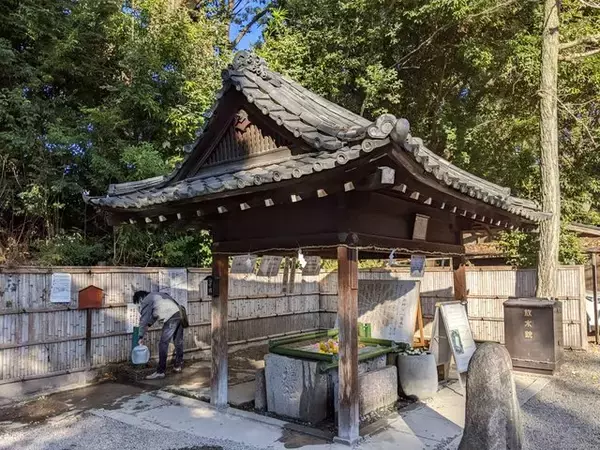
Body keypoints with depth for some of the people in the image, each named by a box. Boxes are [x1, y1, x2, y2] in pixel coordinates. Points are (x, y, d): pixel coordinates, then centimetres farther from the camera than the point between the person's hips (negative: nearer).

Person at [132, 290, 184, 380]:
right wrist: (148, 325, 37)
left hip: (171, 317, -9)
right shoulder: (154, 296, 29)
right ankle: (178, 366, 30)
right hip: (179, 313, 9)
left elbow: (144, 320, 4)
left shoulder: (146, 301, 4)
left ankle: (160, 372, -2)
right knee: (178, 341, 18)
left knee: (163, 344, -4)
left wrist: (141, 337, 11)